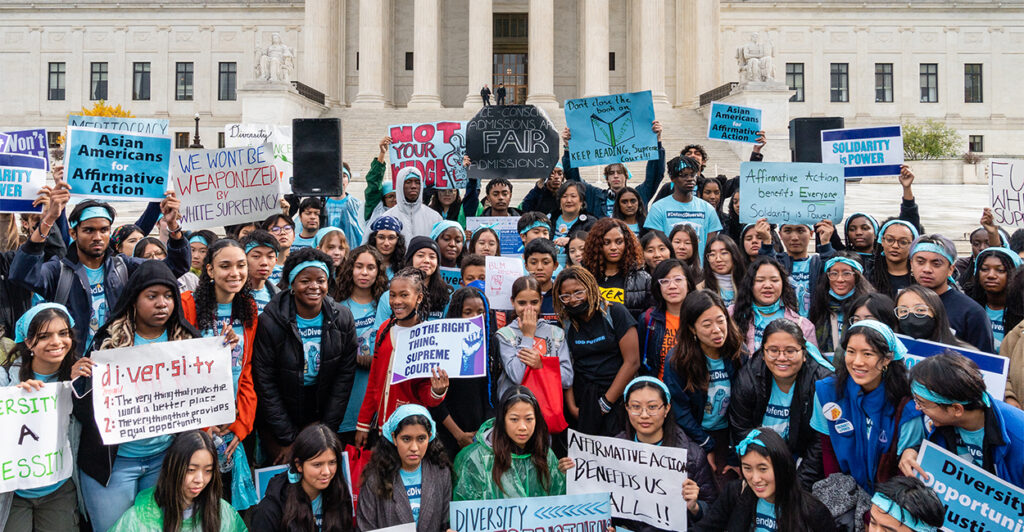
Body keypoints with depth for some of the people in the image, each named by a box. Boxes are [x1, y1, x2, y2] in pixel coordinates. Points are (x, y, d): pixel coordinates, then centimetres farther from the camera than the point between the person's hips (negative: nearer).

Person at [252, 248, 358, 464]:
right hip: (278, 426, -2)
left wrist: (327, 430, -6)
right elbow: (265, 383, -11)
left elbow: (345, 376, -2)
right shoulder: (269, 322, -15)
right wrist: (288, 439, -11)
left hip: (322, 420, 2)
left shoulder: (343, 318, -6)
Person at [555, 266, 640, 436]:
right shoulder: (565, 324, 8)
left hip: (617, 396, -3)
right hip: (582, 399, 3)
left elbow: (632, 362, -8)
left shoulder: (615, 312, -4)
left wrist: (606, 403, -9)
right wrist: (571, 406, -5)